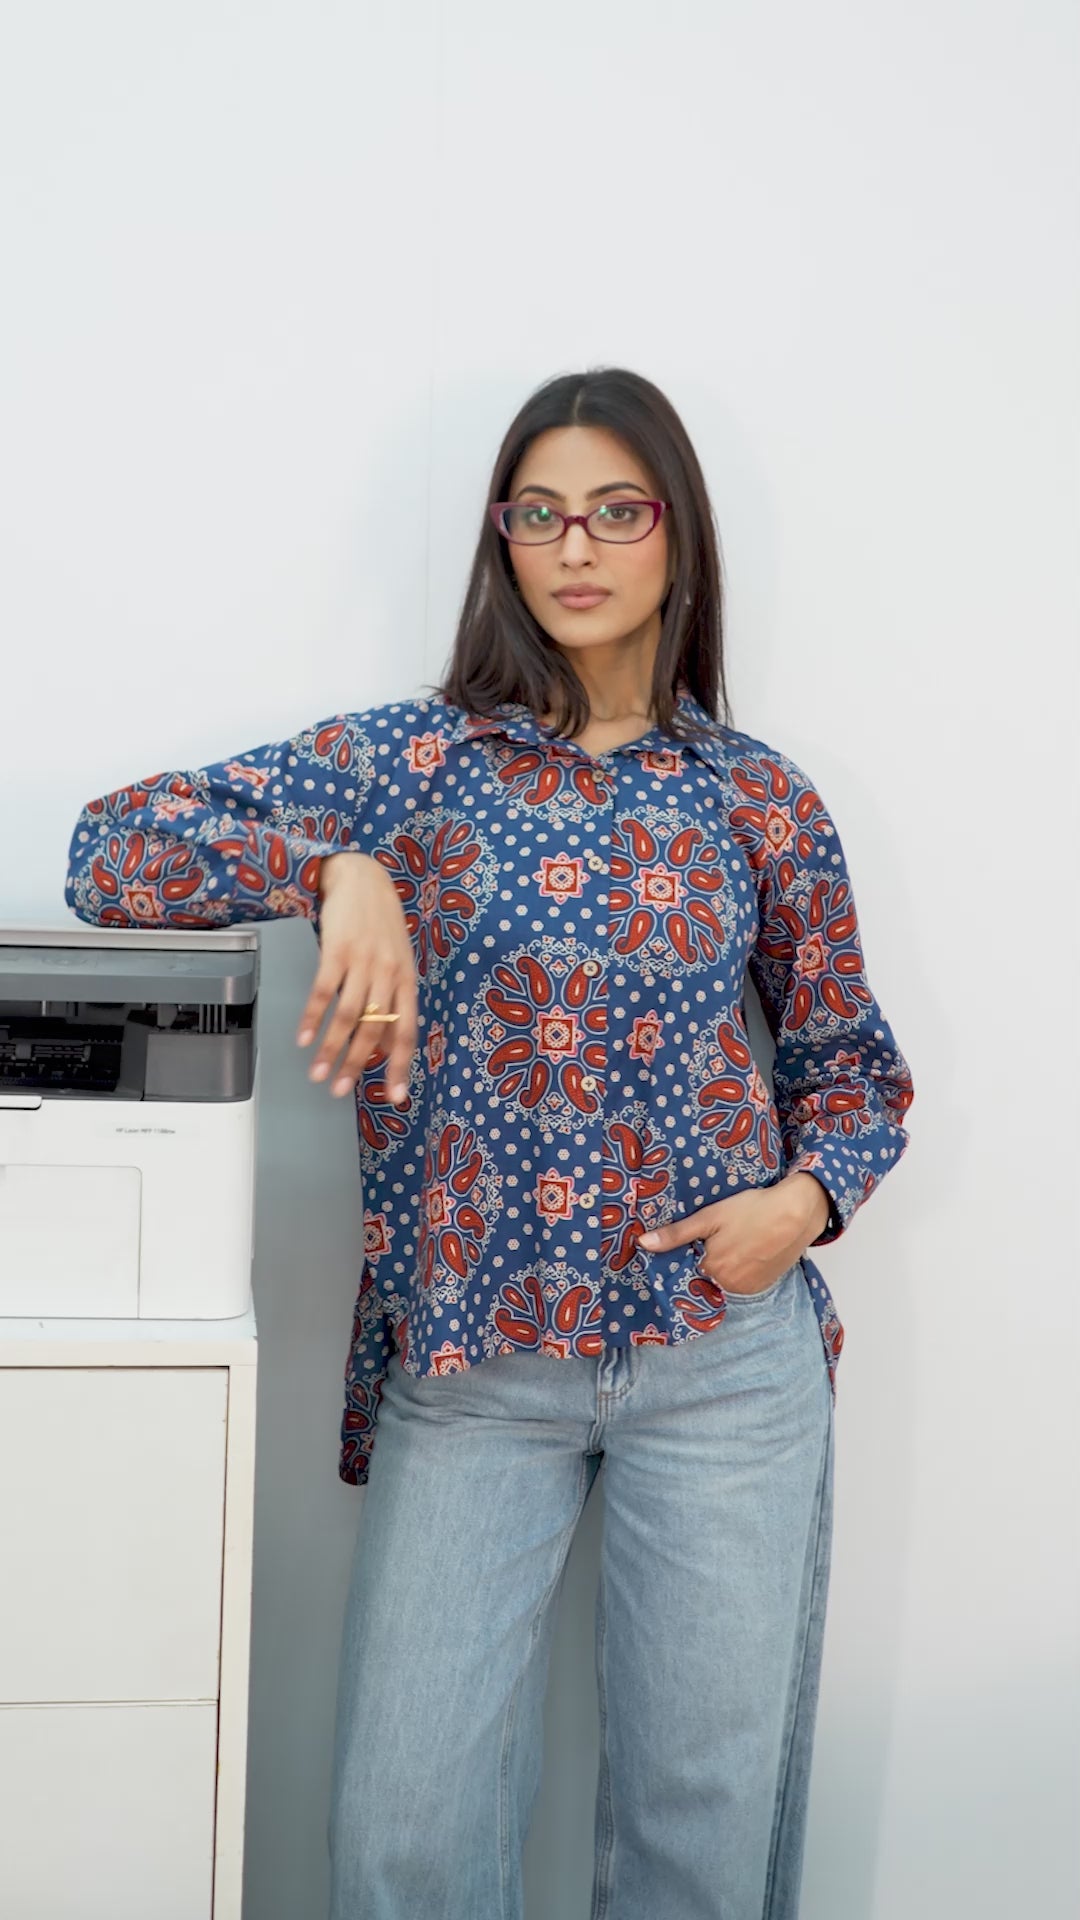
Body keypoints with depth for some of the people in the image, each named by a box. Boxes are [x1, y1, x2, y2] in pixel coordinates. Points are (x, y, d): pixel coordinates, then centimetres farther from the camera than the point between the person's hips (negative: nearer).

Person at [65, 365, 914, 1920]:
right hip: (466, 1363, 0)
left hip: (723, 1344, 1)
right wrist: (338, 867, -18)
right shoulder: (411, 759, 3)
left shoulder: (758, 798, 6)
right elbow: (113, 849, -3)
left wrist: (809, 1195, -6)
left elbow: (854, 1066, 14)